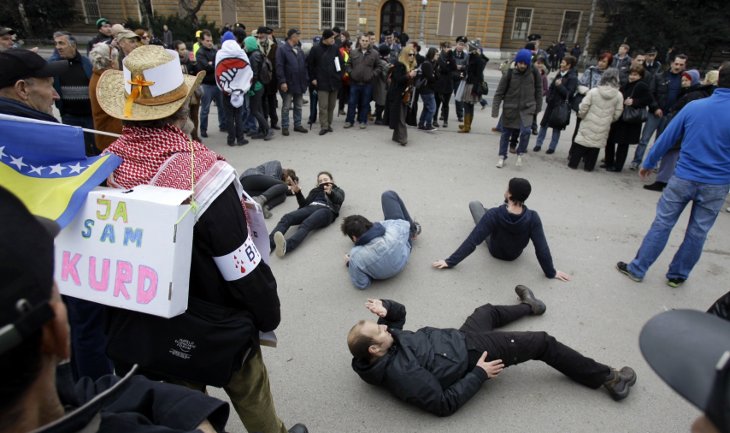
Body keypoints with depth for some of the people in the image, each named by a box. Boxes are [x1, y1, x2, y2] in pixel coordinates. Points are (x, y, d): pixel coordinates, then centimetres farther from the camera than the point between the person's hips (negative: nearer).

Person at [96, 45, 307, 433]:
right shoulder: (201, 169, -28)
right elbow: (243, 266, -23)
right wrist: (269, 314, -5)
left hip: (141, 328, 5)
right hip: (212, 327, -4)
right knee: (250, 396, 23)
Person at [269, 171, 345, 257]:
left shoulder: (338, 191, 31)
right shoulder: (315, 190, 39)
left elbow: (338, 199, 4)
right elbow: (304, 204, 22)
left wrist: (330, 192, -19)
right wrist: (298, 192, 3)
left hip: (326, 210, -4)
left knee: (306, 225, -37)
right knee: (286, 218, -28)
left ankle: (286, 246, -63)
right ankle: (268, 244, -48)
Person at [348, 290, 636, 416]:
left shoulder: (385, 341, -12)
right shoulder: (404, 375, -35)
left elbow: (400, 312, 2)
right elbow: (445, 404, -28)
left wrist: (384, 308, -21)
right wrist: (479, 374, -23)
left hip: (457, 337, 8)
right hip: (472, 352, -8)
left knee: (488, 311, 30)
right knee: (543, 343, 0)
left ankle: (528, 306, 62)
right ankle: (608, 379, 19)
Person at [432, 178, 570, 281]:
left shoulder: (493, 214, -38)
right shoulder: (533, 218, -33)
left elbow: (472, 242, -37)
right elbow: (542, 249, -28)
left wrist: (450, 262, -30)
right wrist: (551, 272, -12)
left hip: (495, 250, -2)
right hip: (515, 254, 2)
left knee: (474, 204, 9)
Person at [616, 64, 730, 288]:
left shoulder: (693, 107, -6)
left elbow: (666, 138, -1)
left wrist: (648, 163, 10)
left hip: (683, 178, 0)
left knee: (662, 223, 7)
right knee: (697, 232, 13)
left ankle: (637, 269, 12)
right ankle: (677, 275, 25)